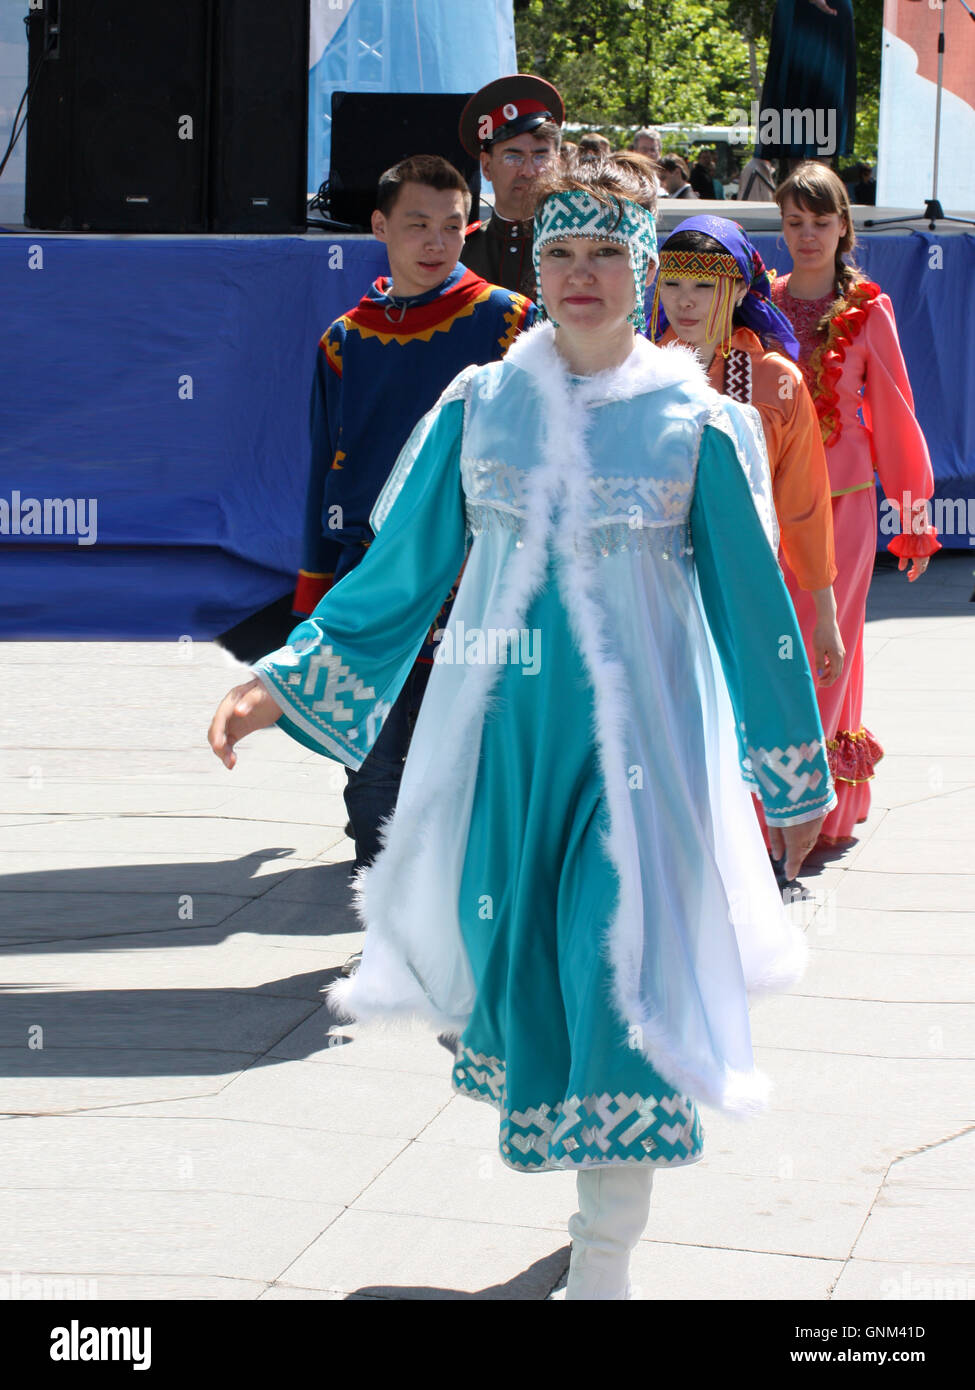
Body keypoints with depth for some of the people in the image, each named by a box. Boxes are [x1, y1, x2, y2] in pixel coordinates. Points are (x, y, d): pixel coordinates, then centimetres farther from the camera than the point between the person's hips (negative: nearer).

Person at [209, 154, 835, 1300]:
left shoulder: (693, 423, -2)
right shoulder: (478, 407, 4)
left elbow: (752, 605, 4)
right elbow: (399, 570, 8)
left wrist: (795, 774, 9)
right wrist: (281, 681, -1)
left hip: (641, 733, -3)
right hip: (504, 725, 3)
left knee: (625, 970, -11)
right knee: (516, 953, 6)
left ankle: (604, 1259, -4)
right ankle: (600, 1180, 30)